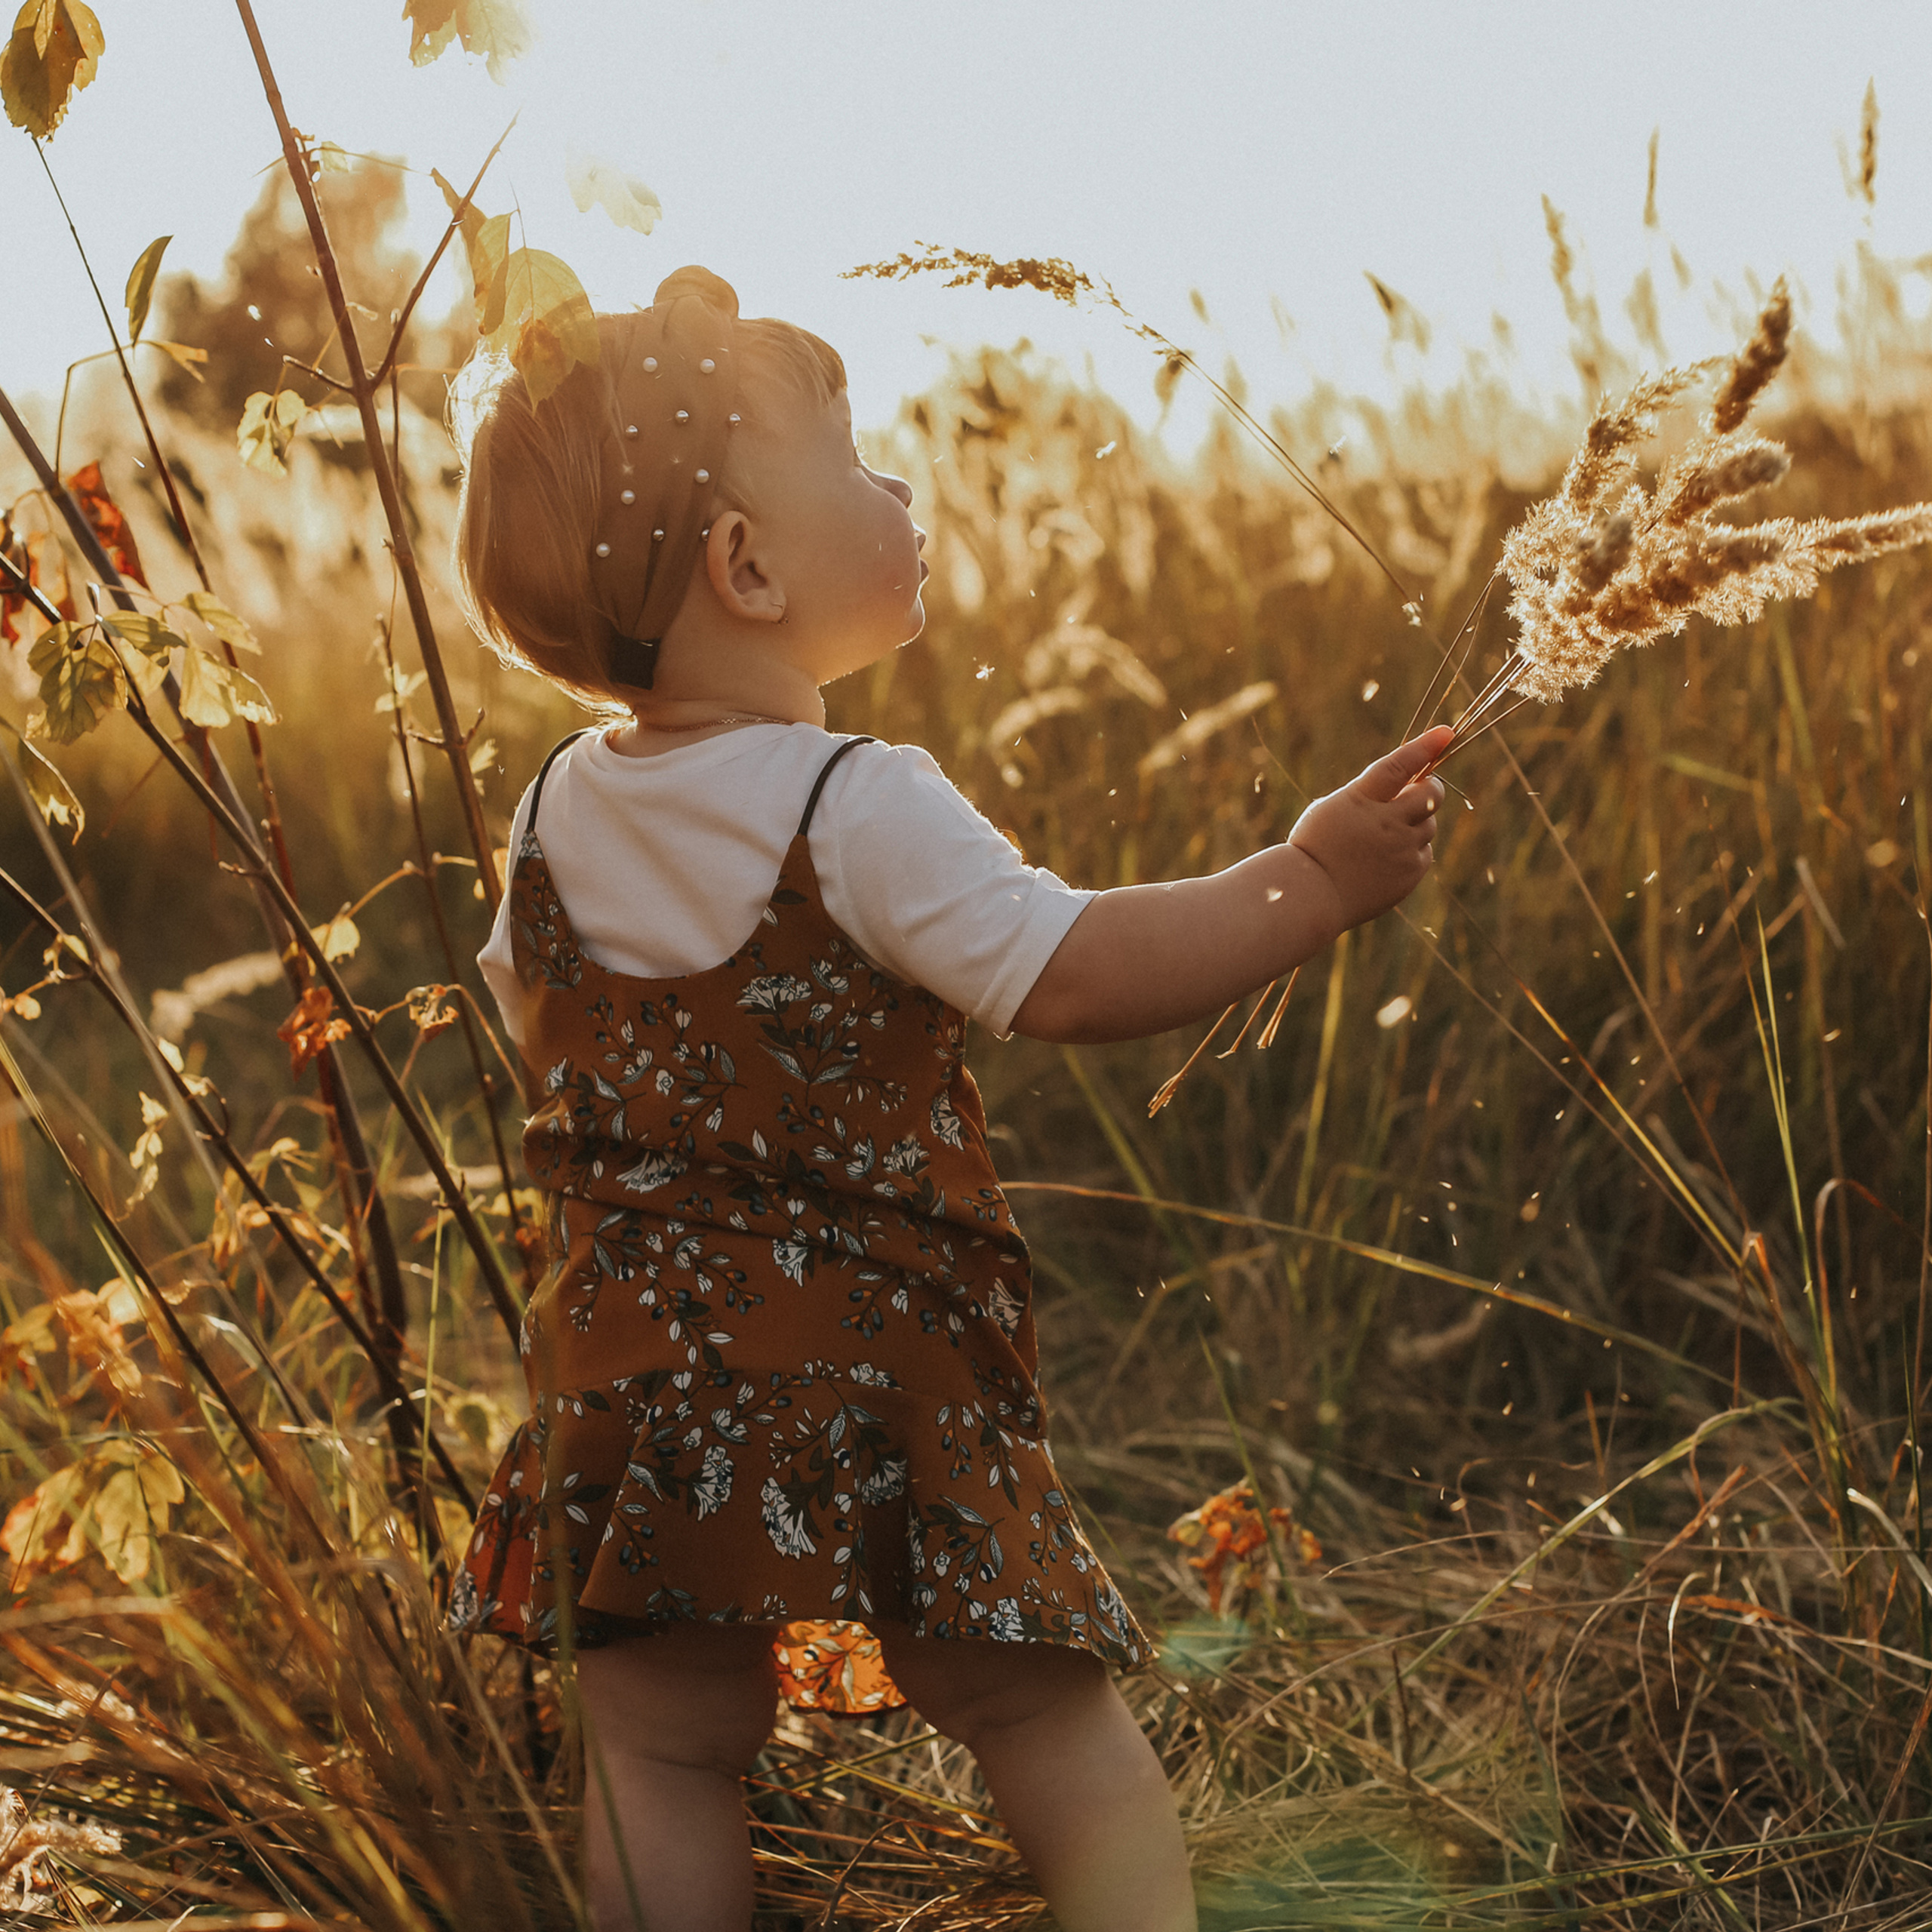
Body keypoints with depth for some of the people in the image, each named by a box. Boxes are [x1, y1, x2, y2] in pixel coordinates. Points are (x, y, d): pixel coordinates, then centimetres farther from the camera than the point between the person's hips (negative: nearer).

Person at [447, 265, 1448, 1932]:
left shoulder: (560, 813, 5)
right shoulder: (863, 811, -15)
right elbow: (1076, 975, -19)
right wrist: (1312, 884, -13)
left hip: (637, 1371, 5)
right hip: (878, 1369, -5)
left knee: (662, 1754, 11)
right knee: (1050, 1717, 8)